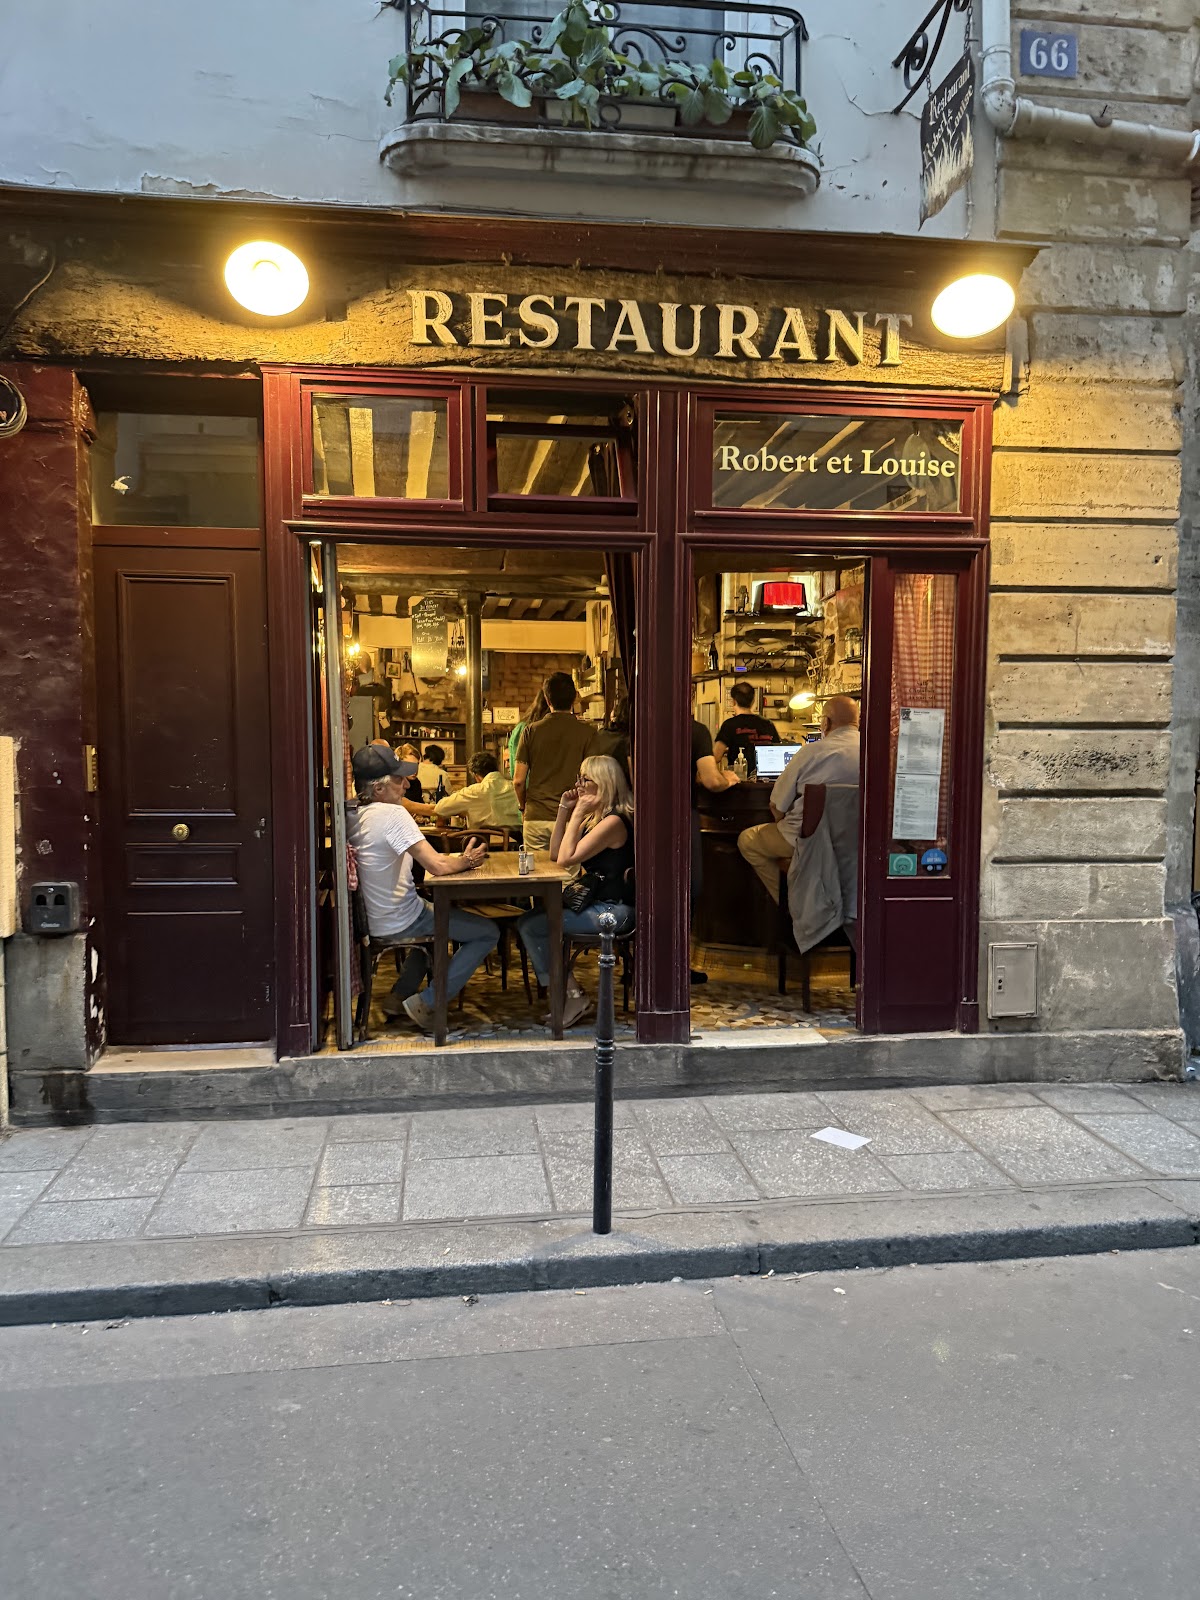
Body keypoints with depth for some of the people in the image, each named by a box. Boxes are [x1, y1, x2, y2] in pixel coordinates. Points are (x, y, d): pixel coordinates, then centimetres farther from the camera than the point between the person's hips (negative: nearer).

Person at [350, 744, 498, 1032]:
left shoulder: (357, 814, 3)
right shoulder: (392, 814, -24)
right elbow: (438, 867, -26)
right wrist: (466, 860, -7)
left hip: (375, 919, 9)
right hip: (400, 923, -9)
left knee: (444, 912, 36)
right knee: (488, 932, 0)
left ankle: (399, 995, 29)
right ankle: (425, 1005, 0)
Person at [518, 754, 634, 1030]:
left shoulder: (613, 822, -17)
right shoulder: (594, 818, 15)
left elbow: (566, 858, -21)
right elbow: (555, 854, 12)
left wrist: (578, 814, -15)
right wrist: (564, 810, 6)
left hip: (614, 910, -10)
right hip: (597, 902, 10)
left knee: (531, 925, -13)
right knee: (530, 921, 2)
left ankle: (572, 996, -3)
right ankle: (568, 996, 2)